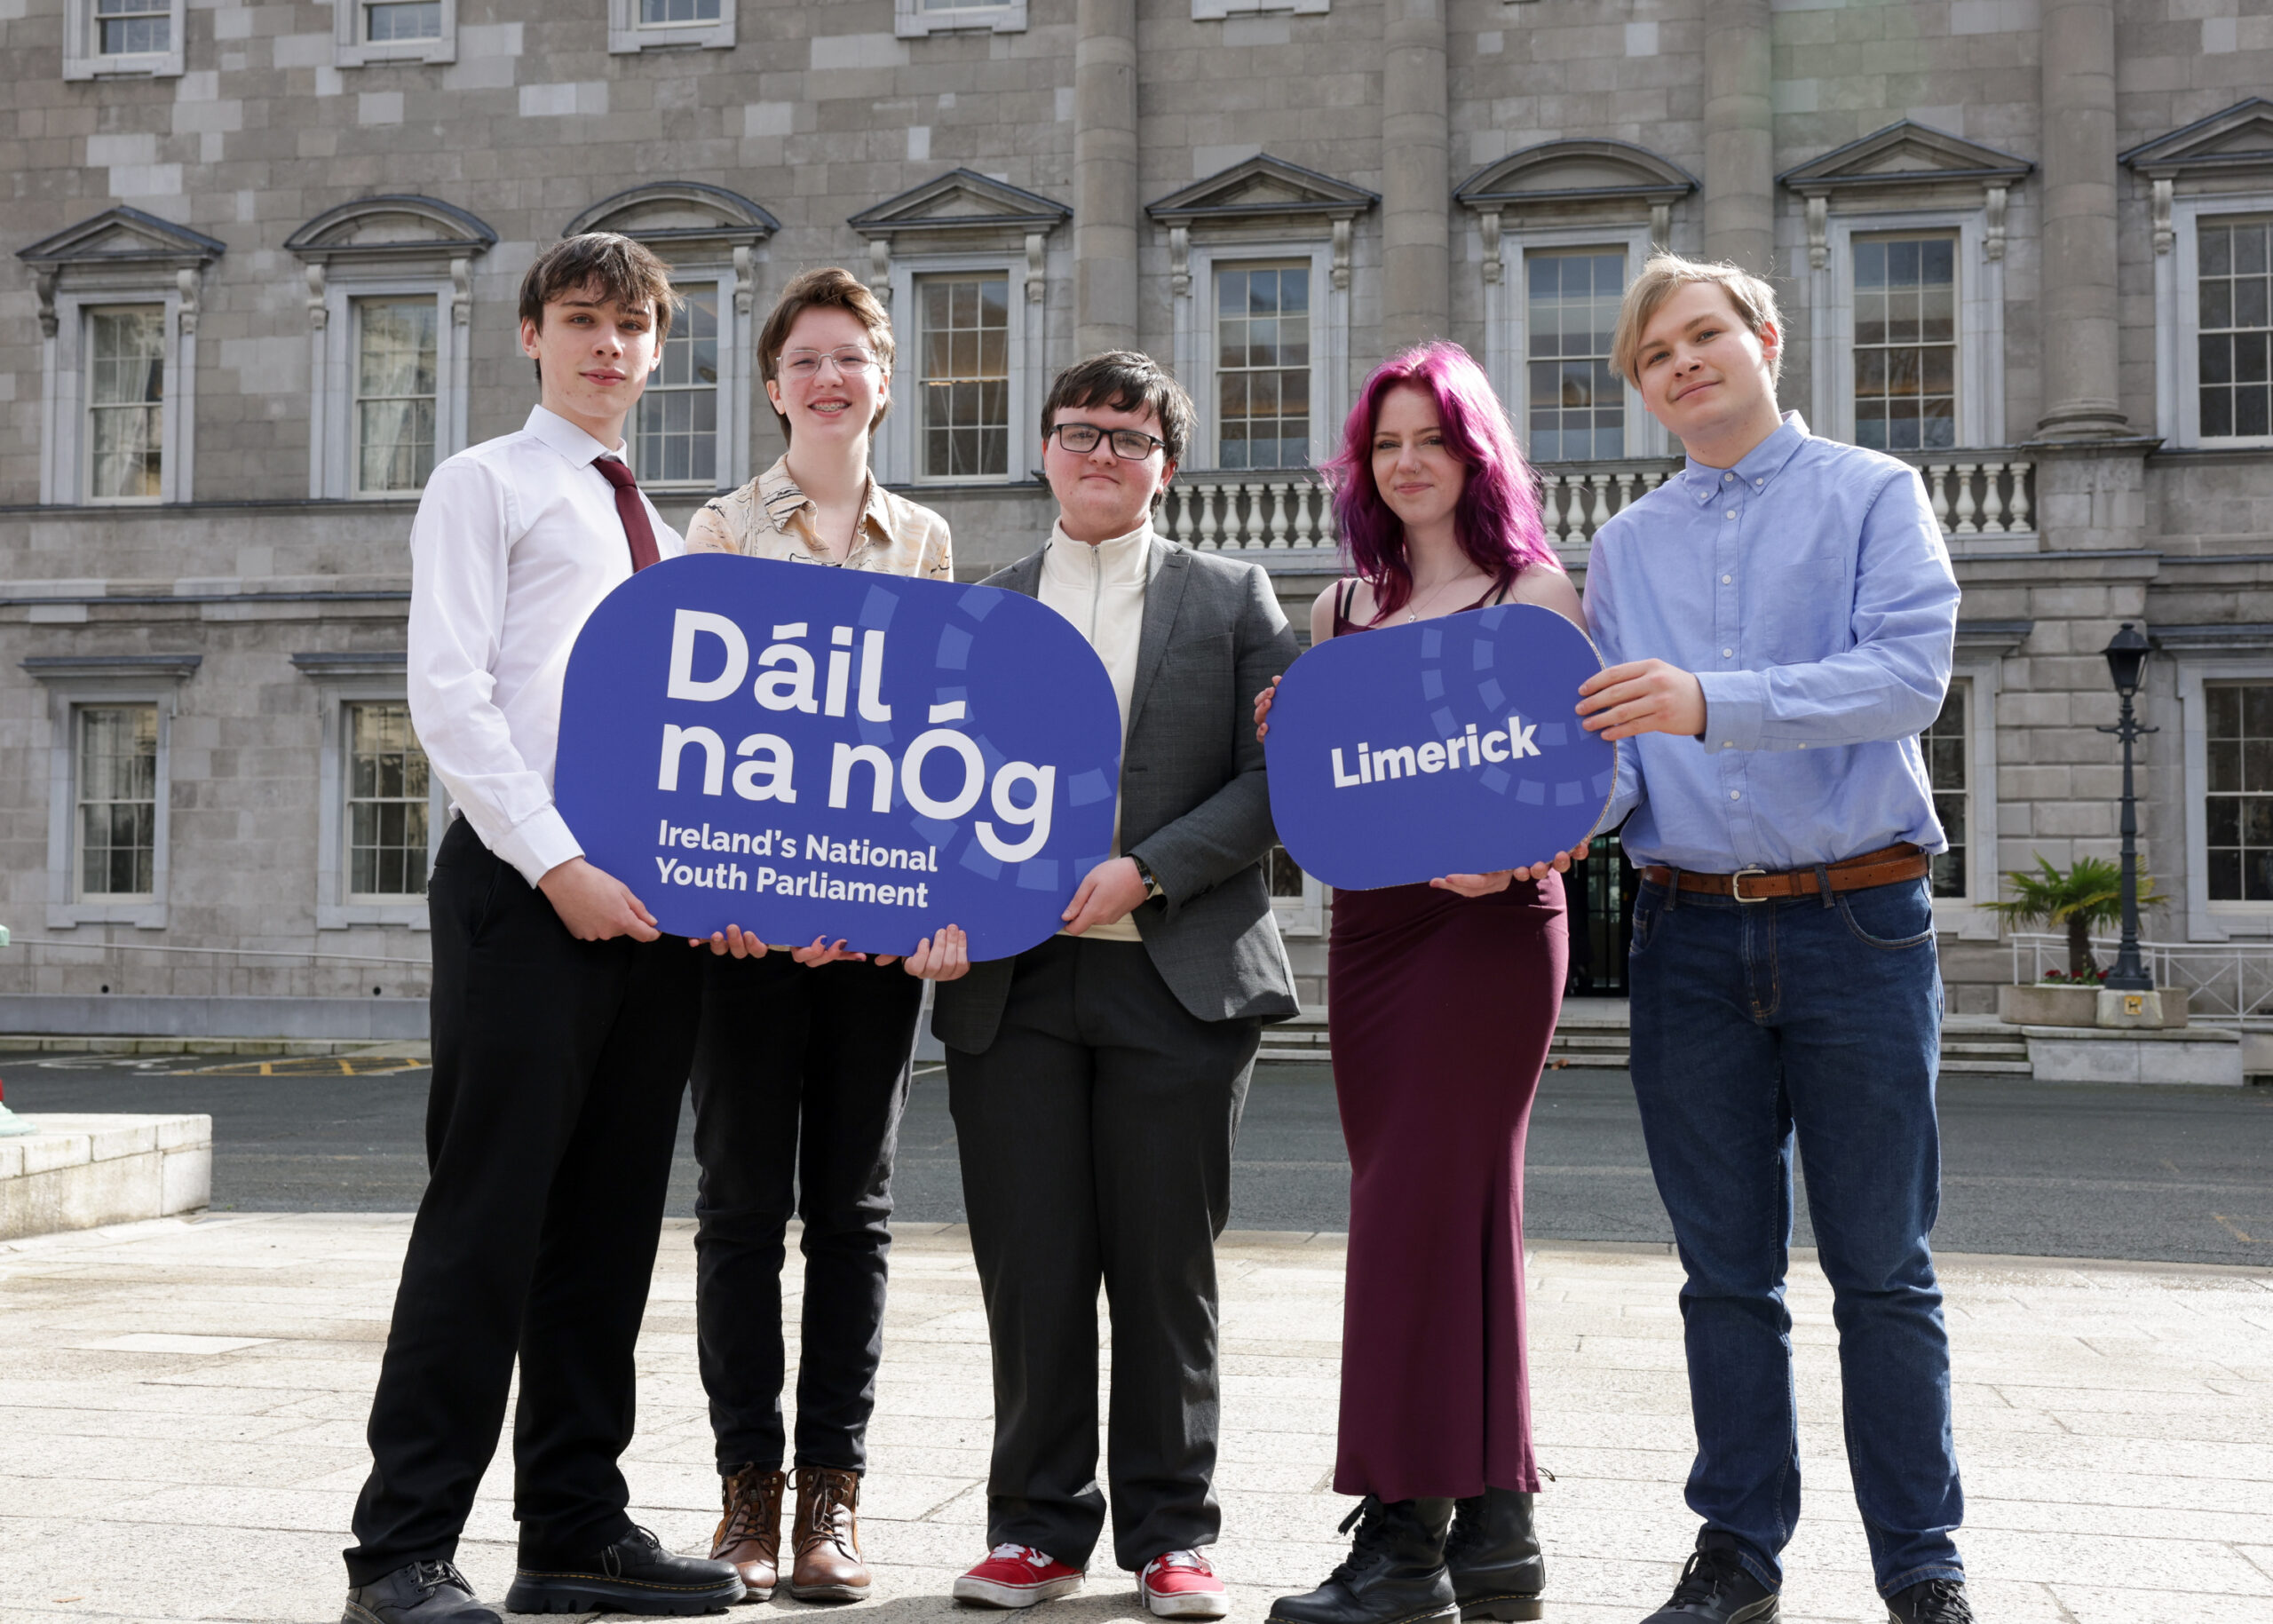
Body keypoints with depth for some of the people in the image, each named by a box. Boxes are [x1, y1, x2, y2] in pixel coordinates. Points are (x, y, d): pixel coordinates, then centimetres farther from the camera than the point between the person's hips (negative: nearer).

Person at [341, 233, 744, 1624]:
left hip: (653, 900, 6)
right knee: (486, 1220, -7)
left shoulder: (658, 524, 23)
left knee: (611, 1224, 8)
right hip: (523, 888, -6)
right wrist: (557, 863, -16)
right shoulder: (485, 487, 5)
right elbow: (451, 696, -7)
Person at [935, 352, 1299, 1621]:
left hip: (1180, 977, -1)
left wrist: (1147, 871, -11)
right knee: (1030, 1269, 4)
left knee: (1167, 1268, 4)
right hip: (1013, 983, 2)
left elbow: (1278, 775, -1)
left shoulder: (1232, 598, 8)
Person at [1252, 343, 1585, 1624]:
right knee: (1462, 1210, 8)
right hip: (1370, 919, 6)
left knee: (1424, 1204, -9)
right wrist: (1283, 741, -1)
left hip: (1492, 916, -6)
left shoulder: (1534, 591, 1)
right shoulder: (1342, 606, 16)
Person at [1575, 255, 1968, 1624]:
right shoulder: (1625, 547, 15)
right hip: (1691, 933, 3)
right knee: (1727, 1270, 9)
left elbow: (1909, 675, -13)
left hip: (1857, 920, -3)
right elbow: (1611, 742, 9)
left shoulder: (1872, 496, 3)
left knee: (1883, 1267, 2)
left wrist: (1712, 702, -25)